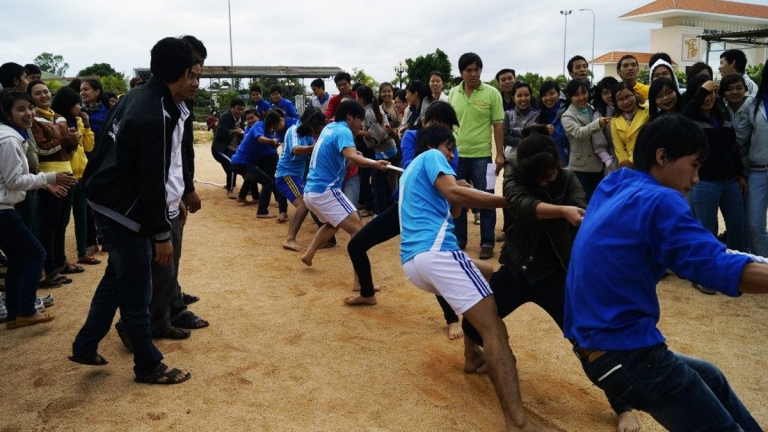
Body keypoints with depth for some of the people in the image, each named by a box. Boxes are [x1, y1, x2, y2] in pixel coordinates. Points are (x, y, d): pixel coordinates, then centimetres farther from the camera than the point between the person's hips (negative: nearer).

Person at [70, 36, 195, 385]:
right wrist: (162, 234, -17)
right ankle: (148, 365, 19)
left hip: (106, 202, 10)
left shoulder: (138, 96, 5)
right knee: (136, 291, 3)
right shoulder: (156, 117, -25)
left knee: (117, 277, 23)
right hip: (123, 212, -10)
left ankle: (85, 346, 35)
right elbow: (153, 181, -24)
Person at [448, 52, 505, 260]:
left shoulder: (492, 93, -4)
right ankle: (459, 239, 25)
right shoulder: (453, 93, 4)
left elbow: (498, 125, -3)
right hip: (456, 154, 3)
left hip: (481, 155, -3)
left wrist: (499, 154, -6)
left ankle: (487, 243, 14)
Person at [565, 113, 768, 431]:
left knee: (710, 378, 29)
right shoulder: (658, 201, -17)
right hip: (625, 355, -10)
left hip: (597, 346, 10)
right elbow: (720, 268, -27)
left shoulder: (611, 188, 9)